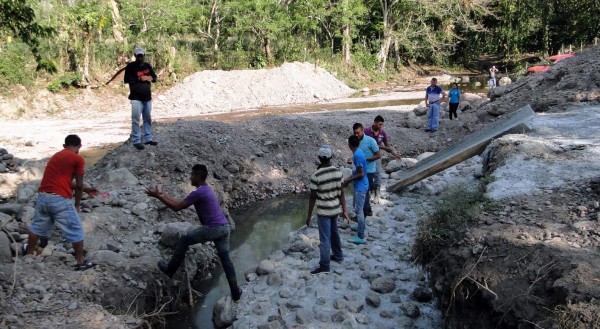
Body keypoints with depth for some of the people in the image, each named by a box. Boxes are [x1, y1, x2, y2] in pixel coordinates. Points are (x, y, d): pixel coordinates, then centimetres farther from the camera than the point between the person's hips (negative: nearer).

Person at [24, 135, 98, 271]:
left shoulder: (56, 156, 19)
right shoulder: (78, 159, -3)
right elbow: (78, 185, -1)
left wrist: (85, 189, 29)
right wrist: (77, 205, 11)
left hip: (43, 196, 7)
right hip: (60, 200, -7)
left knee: (37, 226, 27)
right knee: (76, 231, 6)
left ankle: (29, 253, 44)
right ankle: (80, 263, 12)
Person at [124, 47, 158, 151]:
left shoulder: (147, 66, 12)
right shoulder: (130, 66, -4)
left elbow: (154, 77, 12)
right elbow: (127, 79, -11)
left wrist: (150, 78, -10)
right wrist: (139, 79, -20)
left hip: (147, 97, 6)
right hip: (136, 97, -6)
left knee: (148, 119, 11)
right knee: (136, 119, -8)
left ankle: (148, 139, 20)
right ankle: (136, 141, -4)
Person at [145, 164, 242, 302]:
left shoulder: (198, 192, -12)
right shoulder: (205, 189, 19)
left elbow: (177, 207, -10)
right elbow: (181, 202, 26)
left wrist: (158, 196, -3)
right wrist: (164, 195, 25)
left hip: (212, 228, -9)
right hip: (224, 227, 9)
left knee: (184, 240, 11)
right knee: (225, 259, 15)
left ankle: (170, 269, 24)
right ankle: (235, 292, 19)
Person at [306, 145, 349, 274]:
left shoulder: (316, 176, -21)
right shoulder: (338, 172, -6)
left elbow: (313, 197, -15)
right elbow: (341, 193, 0)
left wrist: (309, 216, -5)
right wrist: (345, 211, 8)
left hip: (323, 212, -6)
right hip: (335, 209, 6)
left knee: (325, 239, 6)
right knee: (334, 233, 26)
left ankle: (324, 266, 18)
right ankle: (338, 256, 43)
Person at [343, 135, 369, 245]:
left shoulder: (357, 155, -25)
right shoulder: (357, 153, 6)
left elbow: (361, 174, -24)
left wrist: (348, 180, -14)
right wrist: (349, 178, 10)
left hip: (360, 186, -10)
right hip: (359, 186, 10)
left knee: (359, 210, -5)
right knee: (357, 207, 24)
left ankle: (361, 237, 0)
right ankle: (360, 226, 43)